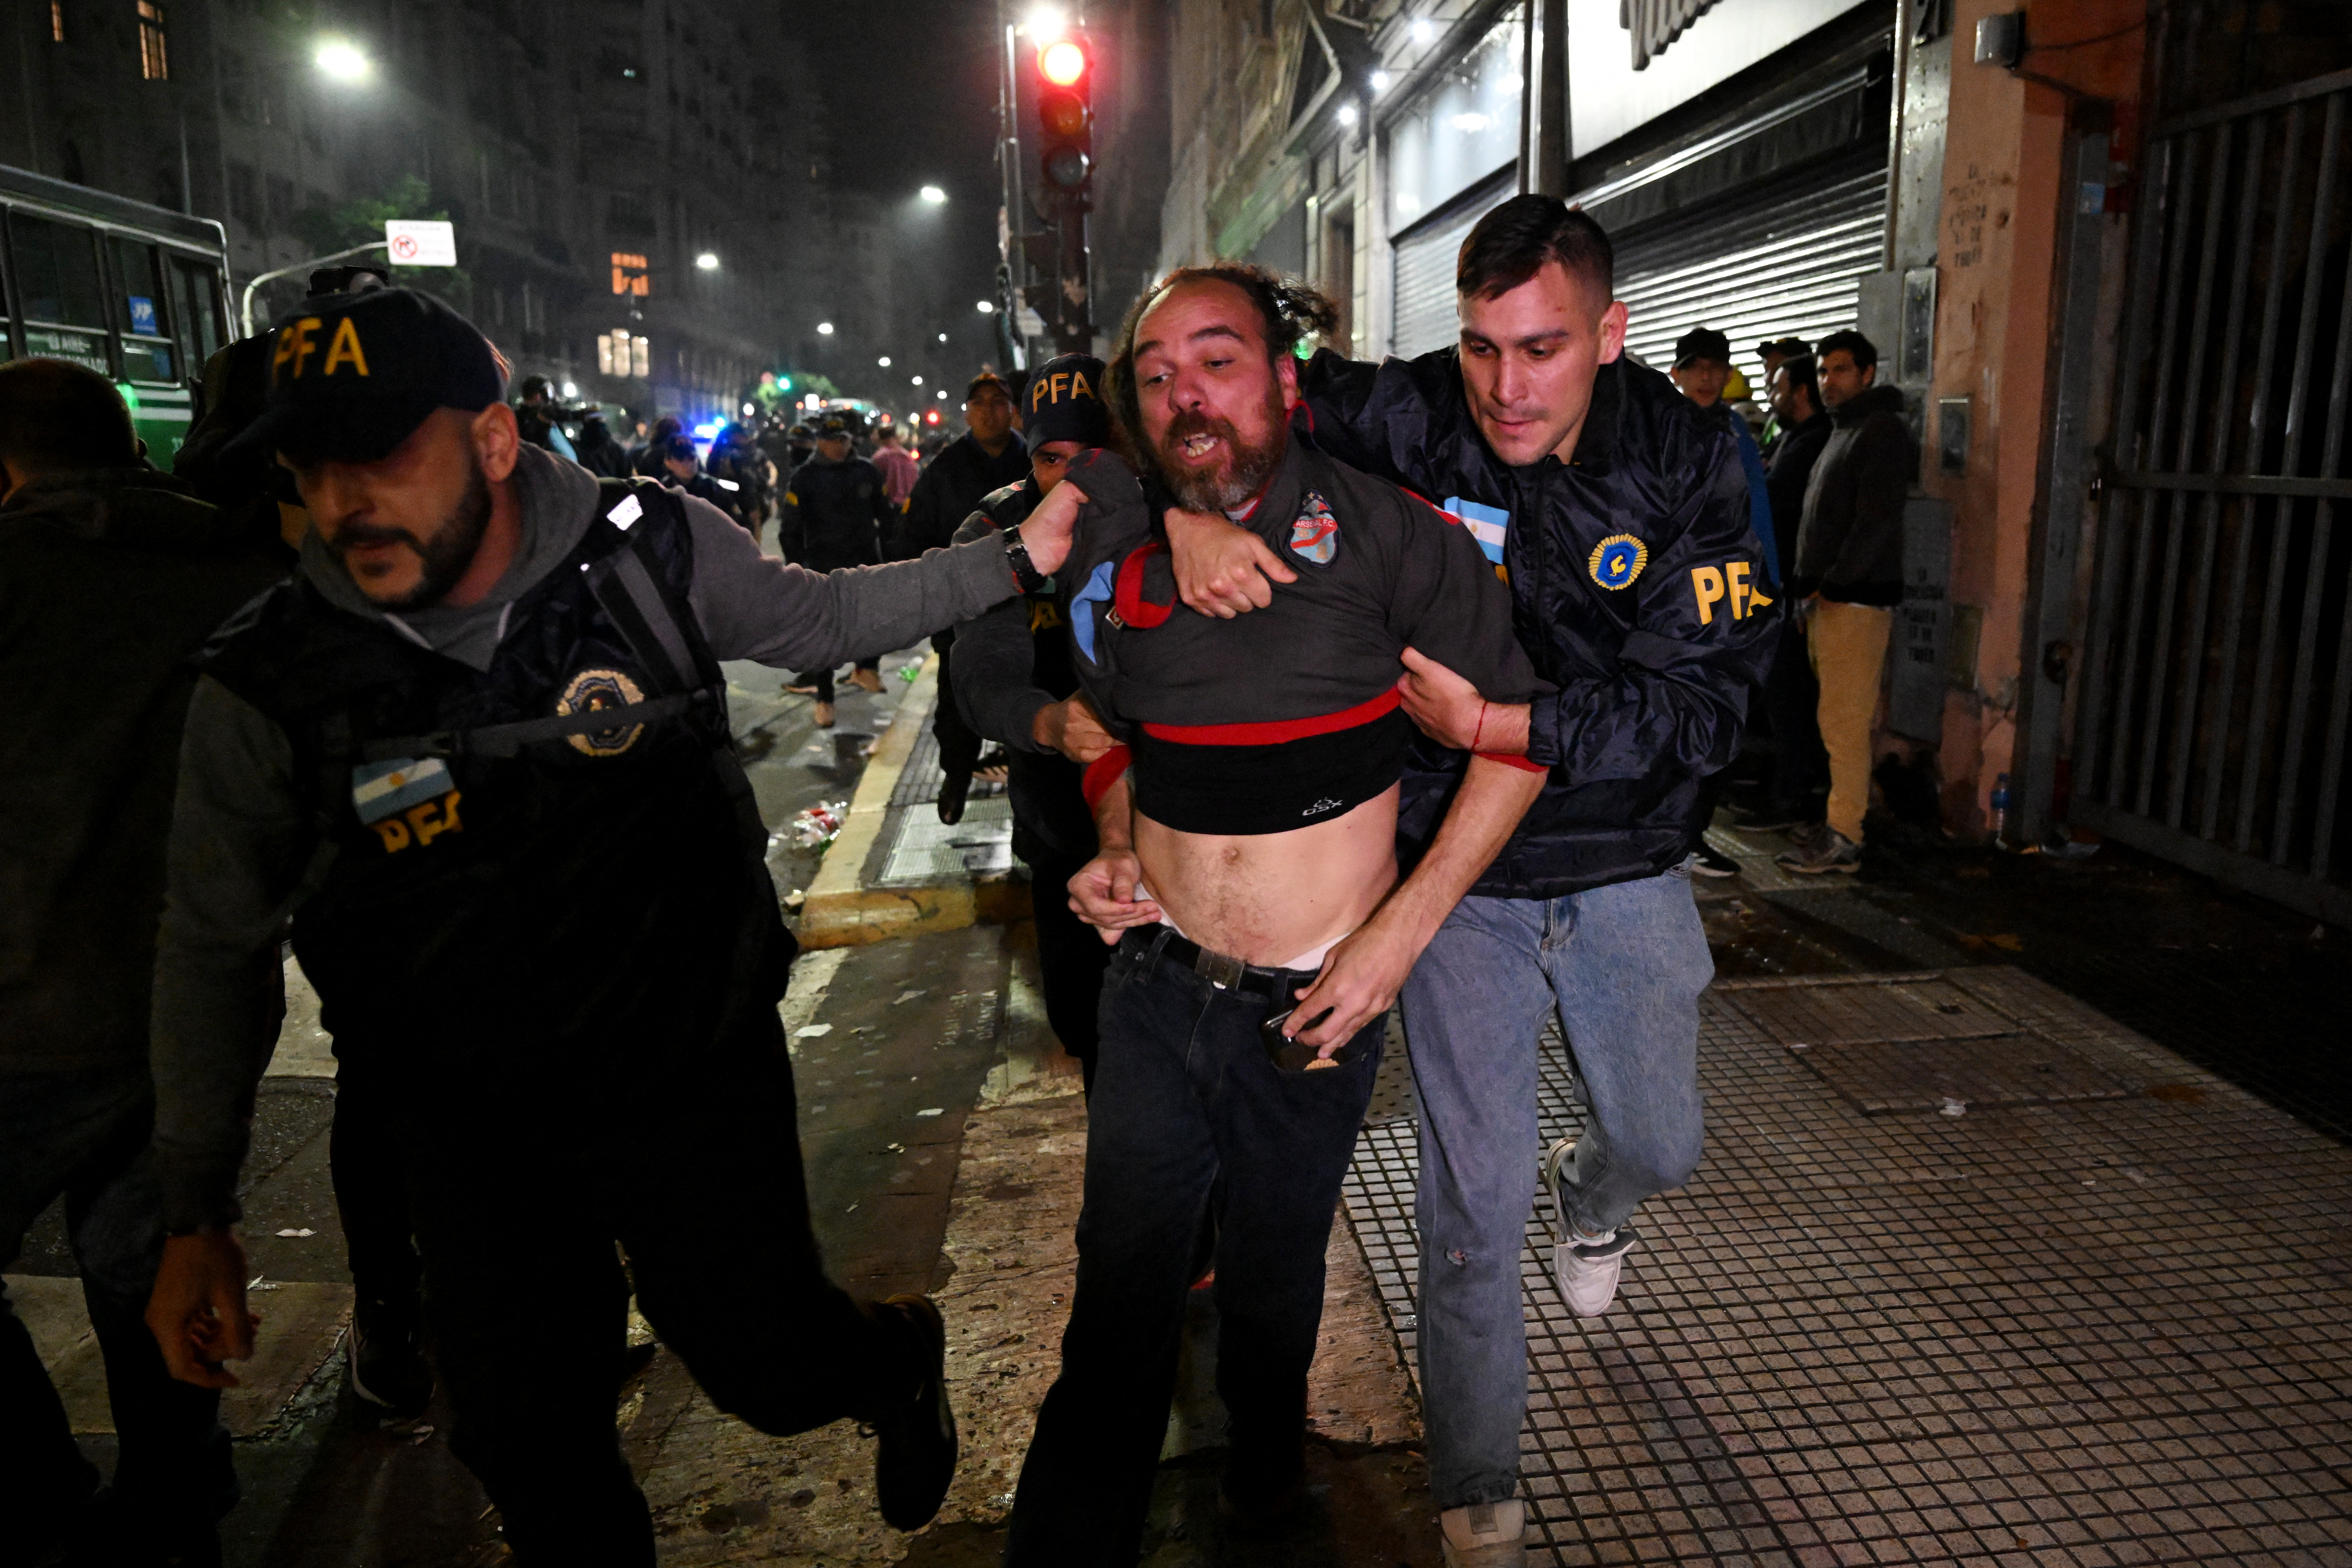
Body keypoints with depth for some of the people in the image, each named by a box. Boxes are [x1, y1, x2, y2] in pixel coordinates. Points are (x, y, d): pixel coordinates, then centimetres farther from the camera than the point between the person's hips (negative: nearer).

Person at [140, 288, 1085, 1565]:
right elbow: (215, 947, -1)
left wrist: (1017, 559, 0)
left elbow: (821, 616, 6)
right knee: (534, 1458, 14)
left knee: (770, 1372, 9)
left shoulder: (652, 552, -14)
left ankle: (898, 1357, 44)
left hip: (700, 1071, -1)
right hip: (475, 1131, 2)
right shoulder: (268, 684, -13)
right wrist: (195, 1218, 1)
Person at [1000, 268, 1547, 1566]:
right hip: (1158, 982, 2)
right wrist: (1113, 853, -1)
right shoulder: (1116, 556, 0)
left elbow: (1517, 735, -8)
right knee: (1119, 1310, 5)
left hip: (1314, 1008, -2)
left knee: (1271, 1296, 18)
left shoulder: (1380, 531, -12)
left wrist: (1401, 933, -14)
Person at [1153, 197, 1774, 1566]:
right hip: (1461, 873, -2)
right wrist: (1190, 513, -31)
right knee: (1476, 1196, 2)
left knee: (1662, 1142, 22)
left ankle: (1590, 1201, 62)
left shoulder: (1687, 461, -13)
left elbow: (1701, 707, -20)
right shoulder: (1409, 419, -16)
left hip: (1626, 872, 3)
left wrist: (1497, 725, -32)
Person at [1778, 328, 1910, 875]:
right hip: (1829, 599, 9)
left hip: (1857, 600, -9)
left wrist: (1830, 584, -13)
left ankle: (1844, 840, -6)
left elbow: (1877, 520, -17)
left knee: (1844, 721, -9)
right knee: (1838, 717, 10)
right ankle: (1856, 801, 16)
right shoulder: (1842, 432, 22)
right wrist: (1810, 590, 12)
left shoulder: (1883, 431, -8)